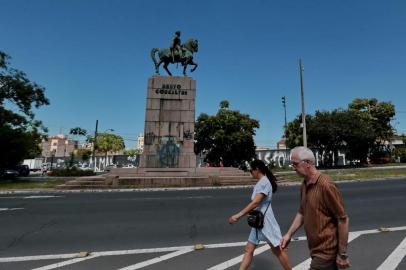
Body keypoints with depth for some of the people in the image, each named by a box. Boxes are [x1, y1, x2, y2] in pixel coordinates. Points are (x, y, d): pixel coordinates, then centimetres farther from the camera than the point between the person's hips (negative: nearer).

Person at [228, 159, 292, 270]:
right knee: (249, 249, 10)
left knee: (277, 250, 9)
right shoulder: (260, 182, 9)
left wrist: (238, 215, -30)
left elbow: (255, 203, -29)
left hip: (266, 222, -9)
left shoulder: (264, 182, -20)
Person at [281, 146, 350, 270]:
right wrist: (289, 234, 4)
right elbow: (301, 213, 12)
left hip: (326, 252, -7)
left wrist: (342, 254, -13)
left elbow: (343, 219, -18)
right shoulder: (304, 185, 3)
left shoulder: (325, 184, -22)